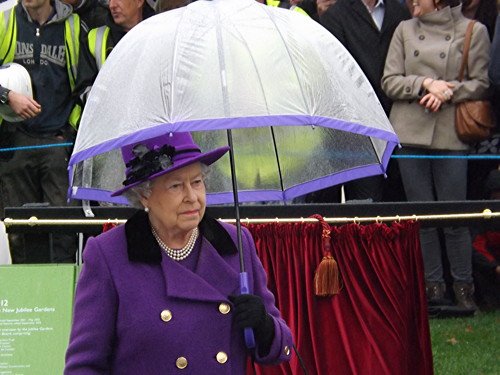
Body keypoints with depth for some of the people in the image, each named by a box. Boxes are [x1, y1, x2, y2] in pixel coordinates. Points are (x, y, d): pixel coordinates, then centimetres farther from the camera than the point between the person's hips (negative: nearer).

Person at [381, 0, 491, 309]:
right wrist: (426, 83, -10)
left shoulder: (474, 31, 3)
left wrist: (448, 91, -13)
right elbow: (390, 82, 5)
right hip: (410, 132, 3)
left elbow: (482, 84, 1)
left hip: (451, 135, -3)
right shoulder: (405, 30, 11)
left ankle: (463, 284, 12)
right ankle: (432, 283, 16)